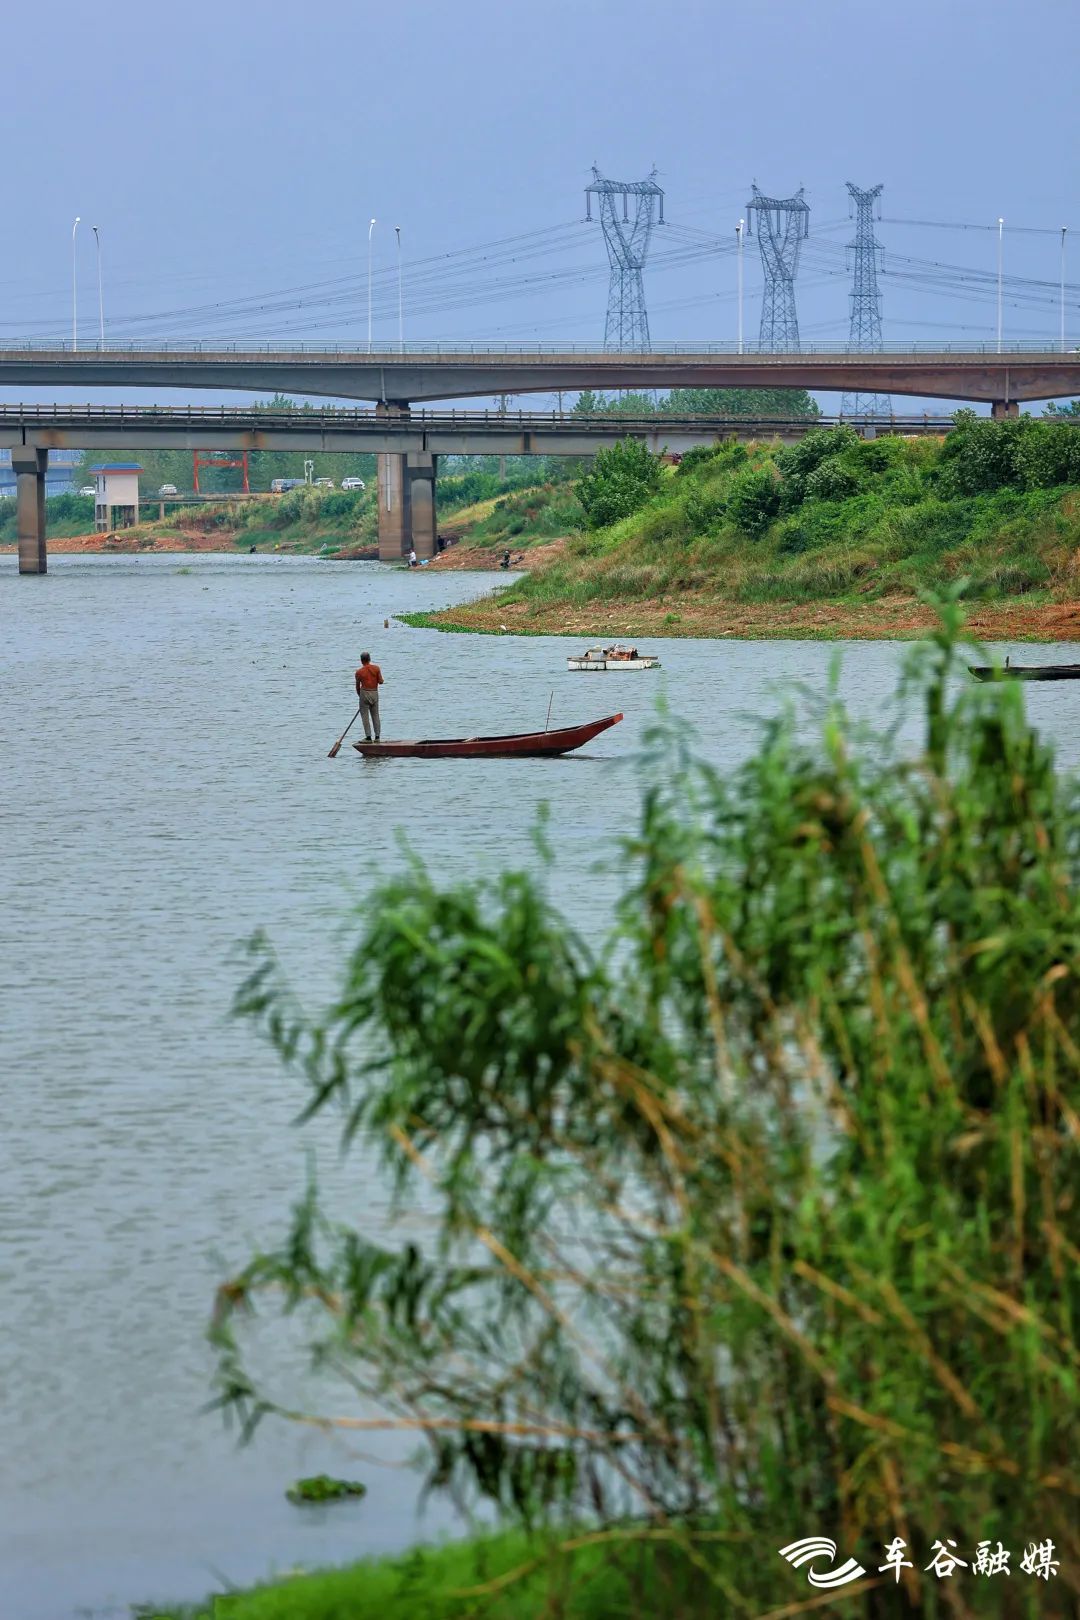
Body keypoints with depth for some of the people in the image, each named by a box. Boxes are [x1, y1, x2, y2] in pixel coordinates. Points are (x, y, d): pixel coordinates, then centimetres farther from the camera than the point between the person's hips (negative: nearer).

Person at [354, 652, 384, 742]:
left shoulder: (359, 672, -4)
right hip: (375, 693, 3)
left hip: (364, 693, -3)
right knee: (375, 715, 11)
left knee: (365, 716, 1)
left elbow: (357, 686, 5)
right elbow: (381, 682, -2)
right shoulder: (376, 668, 0)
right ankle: (377, 736, 7)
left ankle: (368, 737, -5)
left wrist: (360, 696, 22)